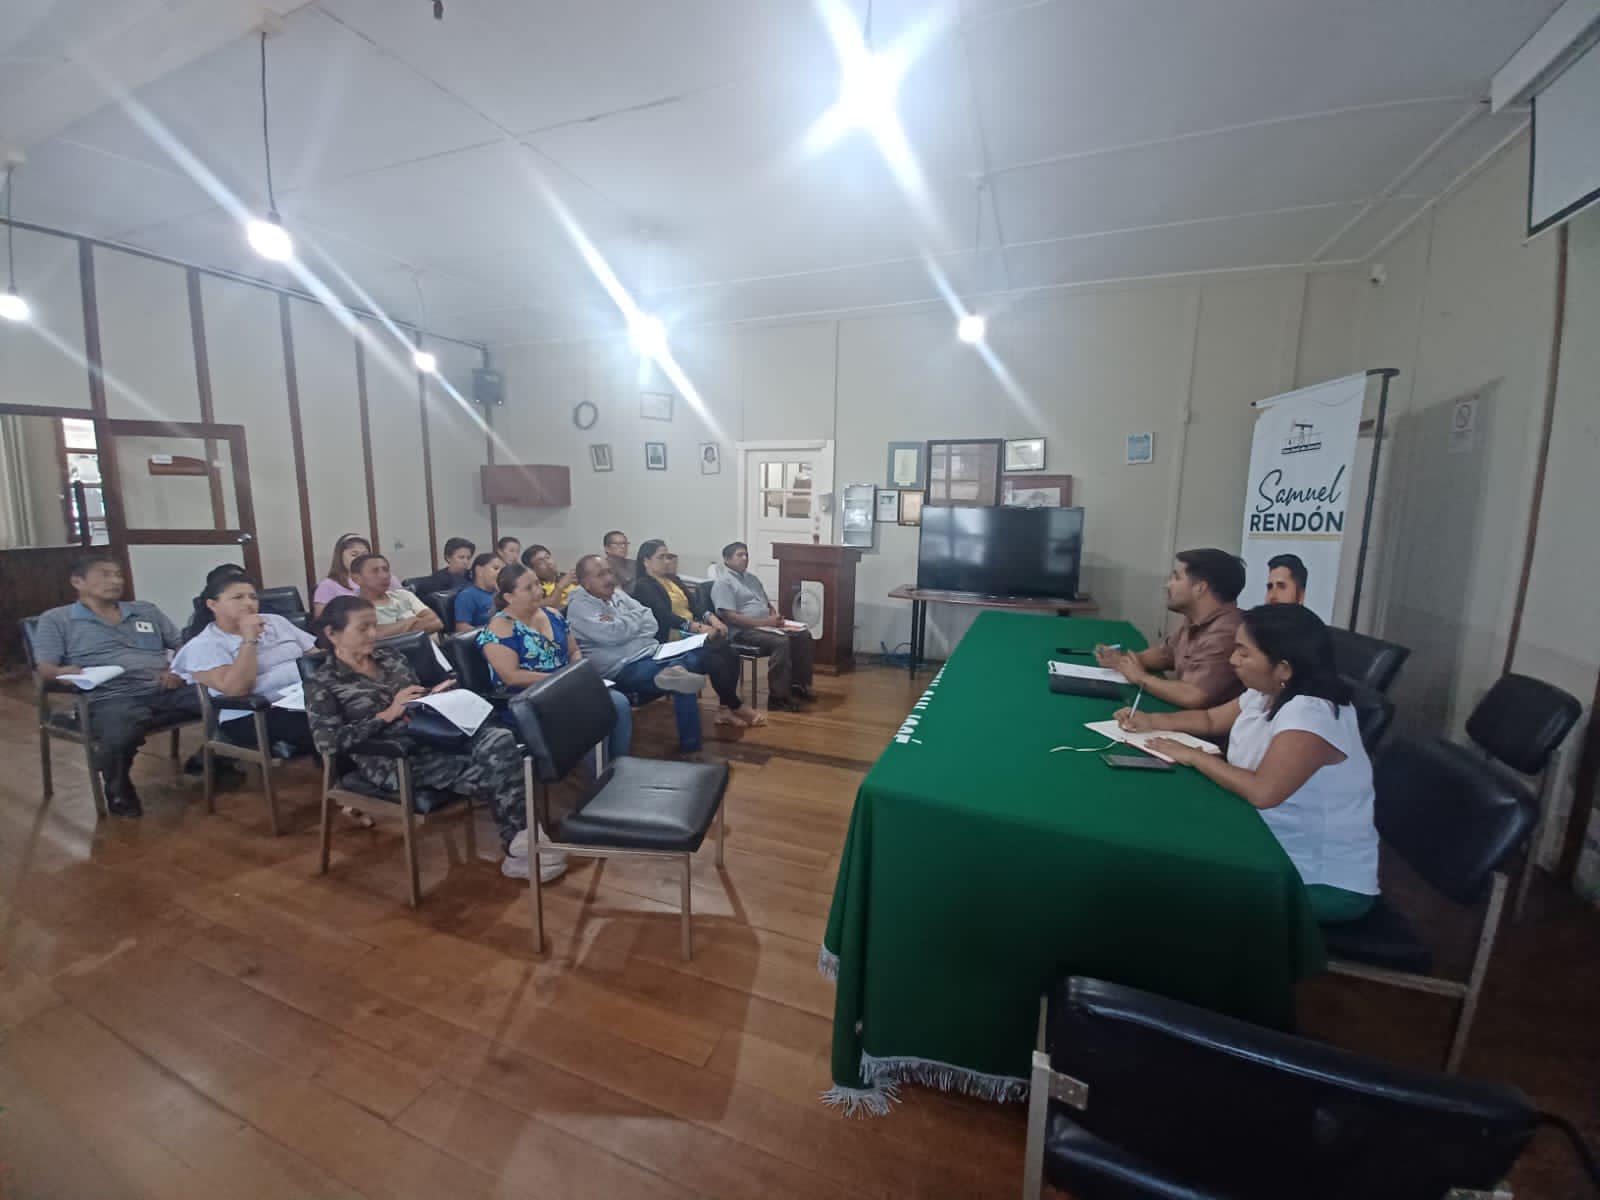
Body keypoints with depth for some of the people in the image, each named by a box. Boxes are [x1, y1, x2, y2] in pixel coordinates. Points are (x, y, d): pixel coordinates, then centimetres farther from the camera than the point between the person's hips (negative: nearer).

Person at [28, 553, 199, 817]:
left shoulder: (146, 610, 25)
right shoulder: (56, 619, 14)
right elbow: (45, 670, 4)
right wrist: (66, 673, -20)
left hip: (166, 691, 3)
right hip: (111, 697, -3)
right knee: (119, 737, -39)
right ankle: (118, 787, -4)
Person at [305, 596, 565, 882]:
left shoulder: (391, 657, 16)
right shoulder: (322, 685, 0)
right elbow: (329, 742, -13)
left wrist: (435, 695, -1)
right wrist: (388, 714, -17)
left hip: (431, 733, 5)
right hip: (391, 759, -5)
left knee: (501, 739, -25)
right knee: (486, 774, -25)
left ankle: (522, 836, -22)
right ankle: (519, 848, -7)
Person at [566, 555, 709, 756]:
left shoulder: (618, 593, 16)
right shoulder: (579, 606, -6)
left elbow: (651, 624, 7)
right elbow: (614, 634, -20)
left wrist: (621, 624, -12)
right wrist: (636, 616, -1)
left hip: (653, 654, 9)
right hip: (625, 668, -8)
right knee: (683, 675, -33)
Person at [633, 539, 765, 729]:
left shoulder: (674, 580, 22)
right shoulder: (643, 586, -3)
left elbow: (694, 606, 16)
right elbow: (664, 615, -17)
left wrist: (711, 617, -6)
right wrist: (699, 627, -26)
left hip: (692, 633, 8)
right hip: (671, 638, -7)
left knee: (731, 653, -19)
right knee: (714, 659, -28)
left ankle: (726, 709, -13)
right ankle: (736, 707, -12)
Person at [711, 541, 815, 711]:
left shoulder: (752, 577, 20)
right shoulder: (723, 583, -7)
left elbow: (768, 603, 27)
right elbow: (730, 617, -18)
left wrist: (775, 616, 2)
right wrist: (764, 622, -20)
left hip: (766, 625, 9)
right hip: (744, 631, -9)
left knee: (804, 635, -6)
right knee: (781, 642, -32)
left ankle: (798, 684, 2)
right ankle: (778, 696, -23)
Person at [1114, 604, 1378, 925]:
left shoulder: (1312, 714, -28)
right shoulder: (1265, 694, 1)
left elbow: (1262, 792, -36)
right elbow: (1211, 719, 16)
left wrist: (1194, 756, -22)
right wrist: (1152, 721, 0)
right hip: (1277, 854, 8)